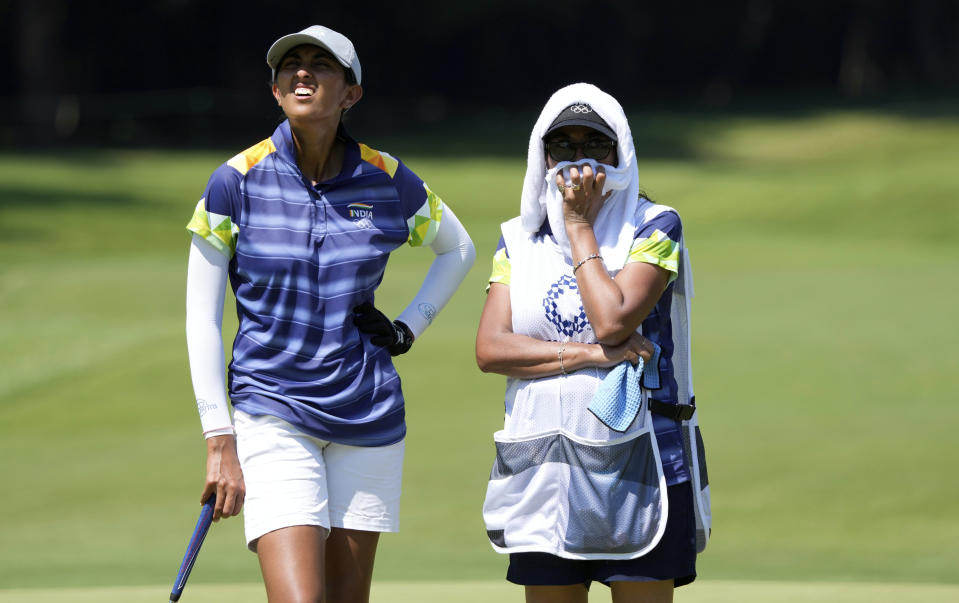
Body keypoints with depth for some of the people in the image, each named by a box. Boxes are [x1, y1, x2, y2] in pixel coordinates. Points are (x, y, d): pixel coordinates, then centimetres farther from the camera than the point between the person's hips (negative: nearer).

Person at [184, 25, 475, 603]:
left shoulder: (387, 180, 0)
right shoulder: (237, 181, -6)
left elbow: (458, 248, 21)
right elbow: (202, 319, -3)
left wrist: (408, 328, 8)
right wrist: (220, 441, -7)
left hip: (369, 418, 3)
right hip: (273, 414, -3)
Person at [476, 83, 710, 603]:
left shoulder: (654, 228, 0)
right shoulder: (519, 239, 11)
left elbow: (612, 321, -16)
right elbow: (490, 349, -2)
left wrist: (579, 226, -7)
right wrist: (589, 354, -13)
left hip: (637, 461, -4)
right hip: (544, 464, 4)